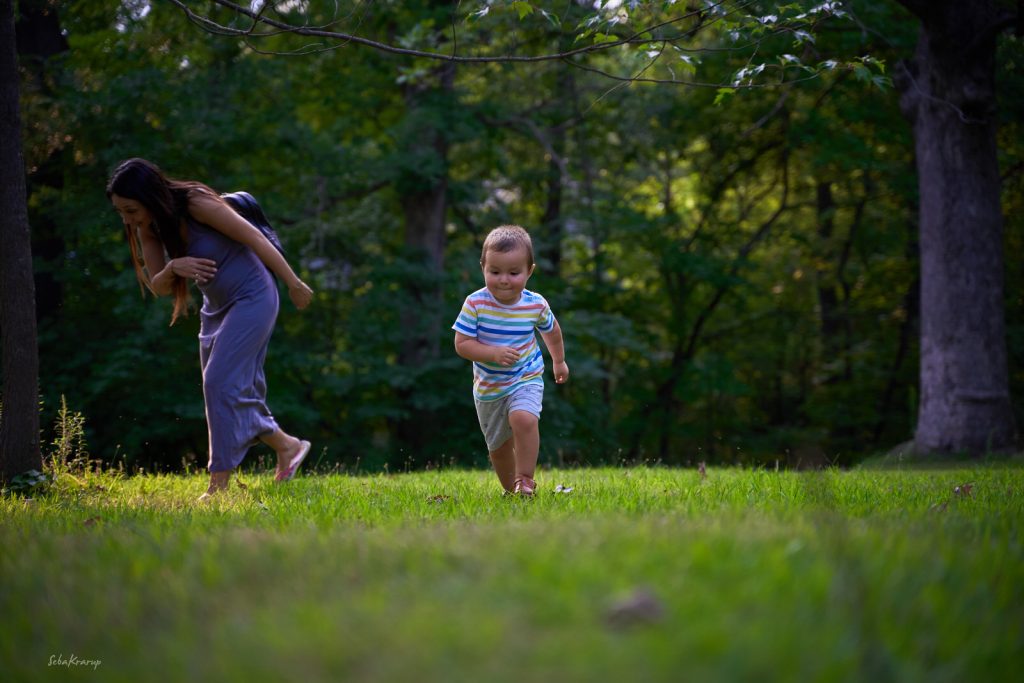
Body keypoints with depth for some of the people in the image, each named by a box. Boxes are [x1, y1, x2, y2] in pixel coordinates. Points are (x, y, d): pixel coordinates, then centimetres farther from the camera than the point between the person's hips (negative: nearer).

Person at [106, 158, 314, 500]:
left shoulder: (197, 204, -26)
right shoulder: (148, 228, -5)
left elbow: (253, 237, -19)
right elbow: (158, 287, -3)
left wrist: (294, 284, -14)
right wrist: (173, 268, -27)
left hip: (251, 297, -8)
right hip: (217, 306, 8)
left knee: (220, 383, -15)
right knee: (237, 391, 12)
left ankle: (219, 481, -10)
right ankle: (288, 446, 31)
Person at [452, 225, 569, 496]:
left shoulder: (536, 305, -13)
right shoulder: (475, 304, -18)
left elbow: (551, 330, 10)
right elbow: (461, 344, -19)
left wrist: (559, 360, 24)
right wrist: (494, 353, -34)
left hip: (526, 380, -1)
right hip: (488, 387, 2)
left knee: (524, 419, -32)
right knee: (498, 446, 15)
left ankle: (525, 479, -19)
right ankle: (511, 489, 38)